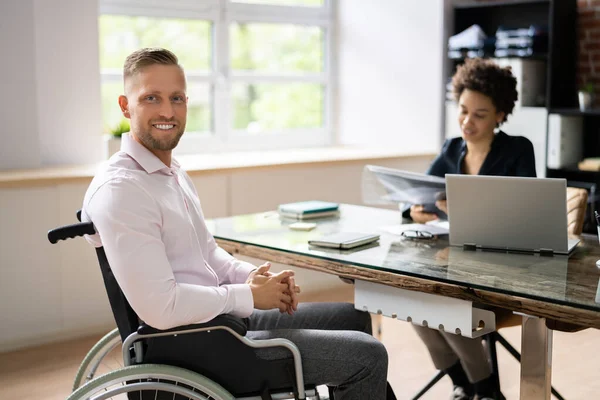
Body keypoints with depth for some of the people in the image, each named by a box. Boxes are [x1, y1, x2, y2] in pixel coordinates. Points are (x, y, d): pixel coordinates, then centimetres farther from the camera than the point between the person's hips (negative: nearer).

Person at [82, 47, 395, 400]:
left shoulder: (174, 172, 10)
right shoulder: (119, 189, -22)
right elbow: (161, 308, -28)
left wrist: (252, 275, -1)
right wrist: (249, 295, -15)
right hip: (192, 346, -10)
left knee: (354, 317, 18)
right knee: (367, 354, -7)